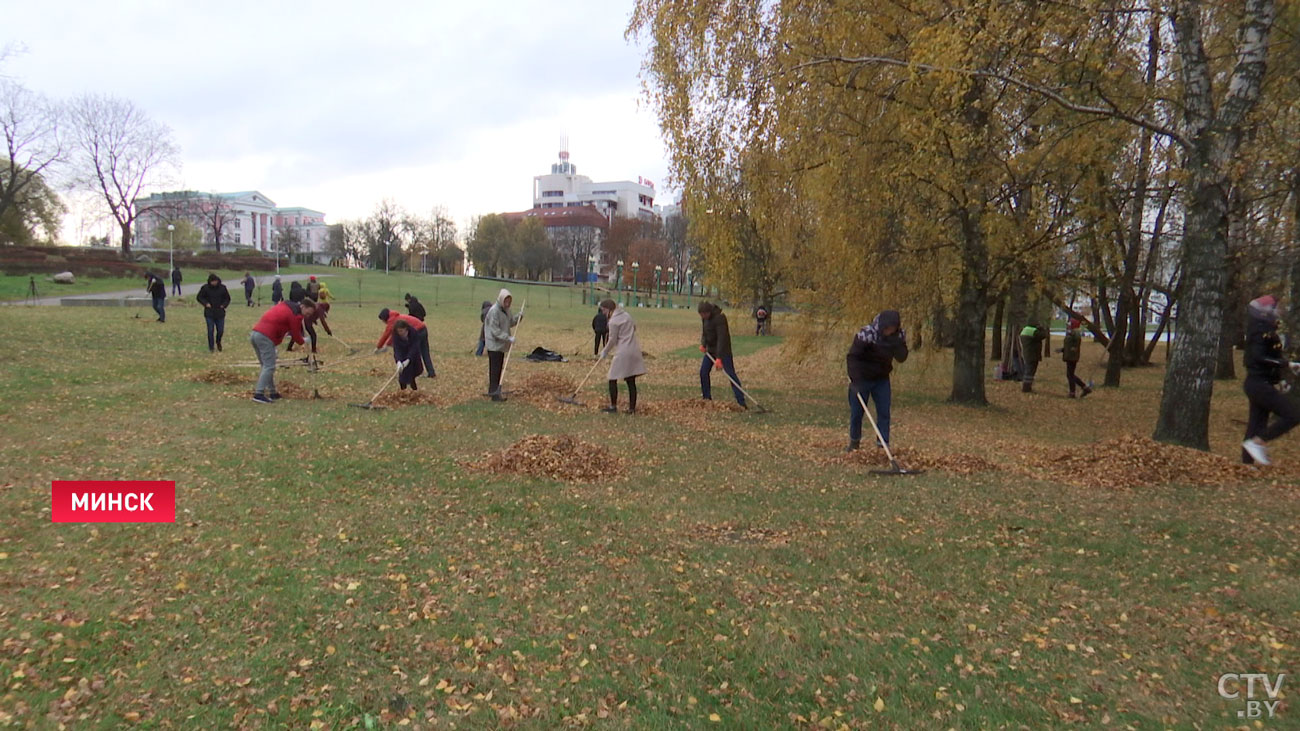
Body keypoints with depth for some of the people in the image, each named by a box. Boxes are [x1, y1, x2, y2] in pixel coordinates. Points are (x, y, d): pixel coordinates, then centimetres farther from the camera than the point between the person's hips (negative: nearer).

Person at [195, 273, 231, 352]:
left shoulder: (222, 288, 1)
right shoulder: (205, 288, -4)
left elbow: (227, 298, 13)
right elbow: (199, 297, 6)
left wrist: (224, 305, -5)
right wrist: (205, 303, -10)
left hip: (220, 313, 2)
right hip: (209, 314, -2)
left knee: (220, 330, 5)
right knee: (210, 331, -3)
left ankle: (218, 342, 36)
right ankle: (211, 347, 10)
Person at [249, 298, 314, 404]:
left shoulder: (283, 305, 22)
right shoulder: (295, 315, -4)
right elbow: (296, 335, 2)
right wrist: (303, 342, 22)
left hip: (255, 333, 9)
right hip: (265, 337, -9)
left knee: (266, 366, 14)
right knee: (269, 367, -8)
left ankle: (272, 392, 18)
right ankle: (259, 394, -15)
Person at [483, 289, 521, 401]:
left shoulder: (506, 310, 9)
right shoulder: (494, 311, -18)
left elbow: (510, 322, 21)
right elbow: (495, 330, -22)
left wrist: (517, 317, 2)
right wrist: (508, 338, -26)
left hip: (501, 345, 9)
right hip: (494, 345, -9)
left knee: (499, 369, 15)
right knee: (495, 370, -5)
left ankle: (495, 391, 25)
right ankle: (495, 393, -2)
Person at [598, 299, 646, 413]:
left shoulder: (613, 321, -12)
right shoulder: (626, 315, 11)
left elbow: (612, 340, -8)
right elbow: (634, 327, 24)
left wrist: (605, 351, 6)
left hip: (623, 353, -8)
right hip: (634, 350, 8)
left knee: (613, 379, 3)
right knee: (631, 381, 8)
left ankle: (613, 406, 5)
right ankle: (632, 408, 9)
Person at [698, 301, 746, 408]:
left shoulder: (719, 318, -25)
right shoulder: (704, 317, 1)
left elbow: (721, 338, -29)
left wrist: (719, 358, -33)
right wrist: (702, 344, -6)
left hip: (723, 351, -8)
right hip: (710, 349, 8)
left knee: (731, 374, -11)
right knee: (703, 372, 5)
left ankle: (741, 402, -12)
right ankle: (707, 398, 19)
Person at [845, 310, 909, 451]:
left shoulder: (899, 335, -7)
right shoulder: (866, 334, -24)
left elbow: (902, 357, -10)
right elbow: (852, 356, -22)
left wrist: (896, 343, -30)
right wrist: (855, 380, -27)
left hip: (882, 379, 4)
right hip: (862, 378, -4)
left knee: (884, 412, -2)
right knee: (856, 412, 4)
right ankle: (854, 441, 25)